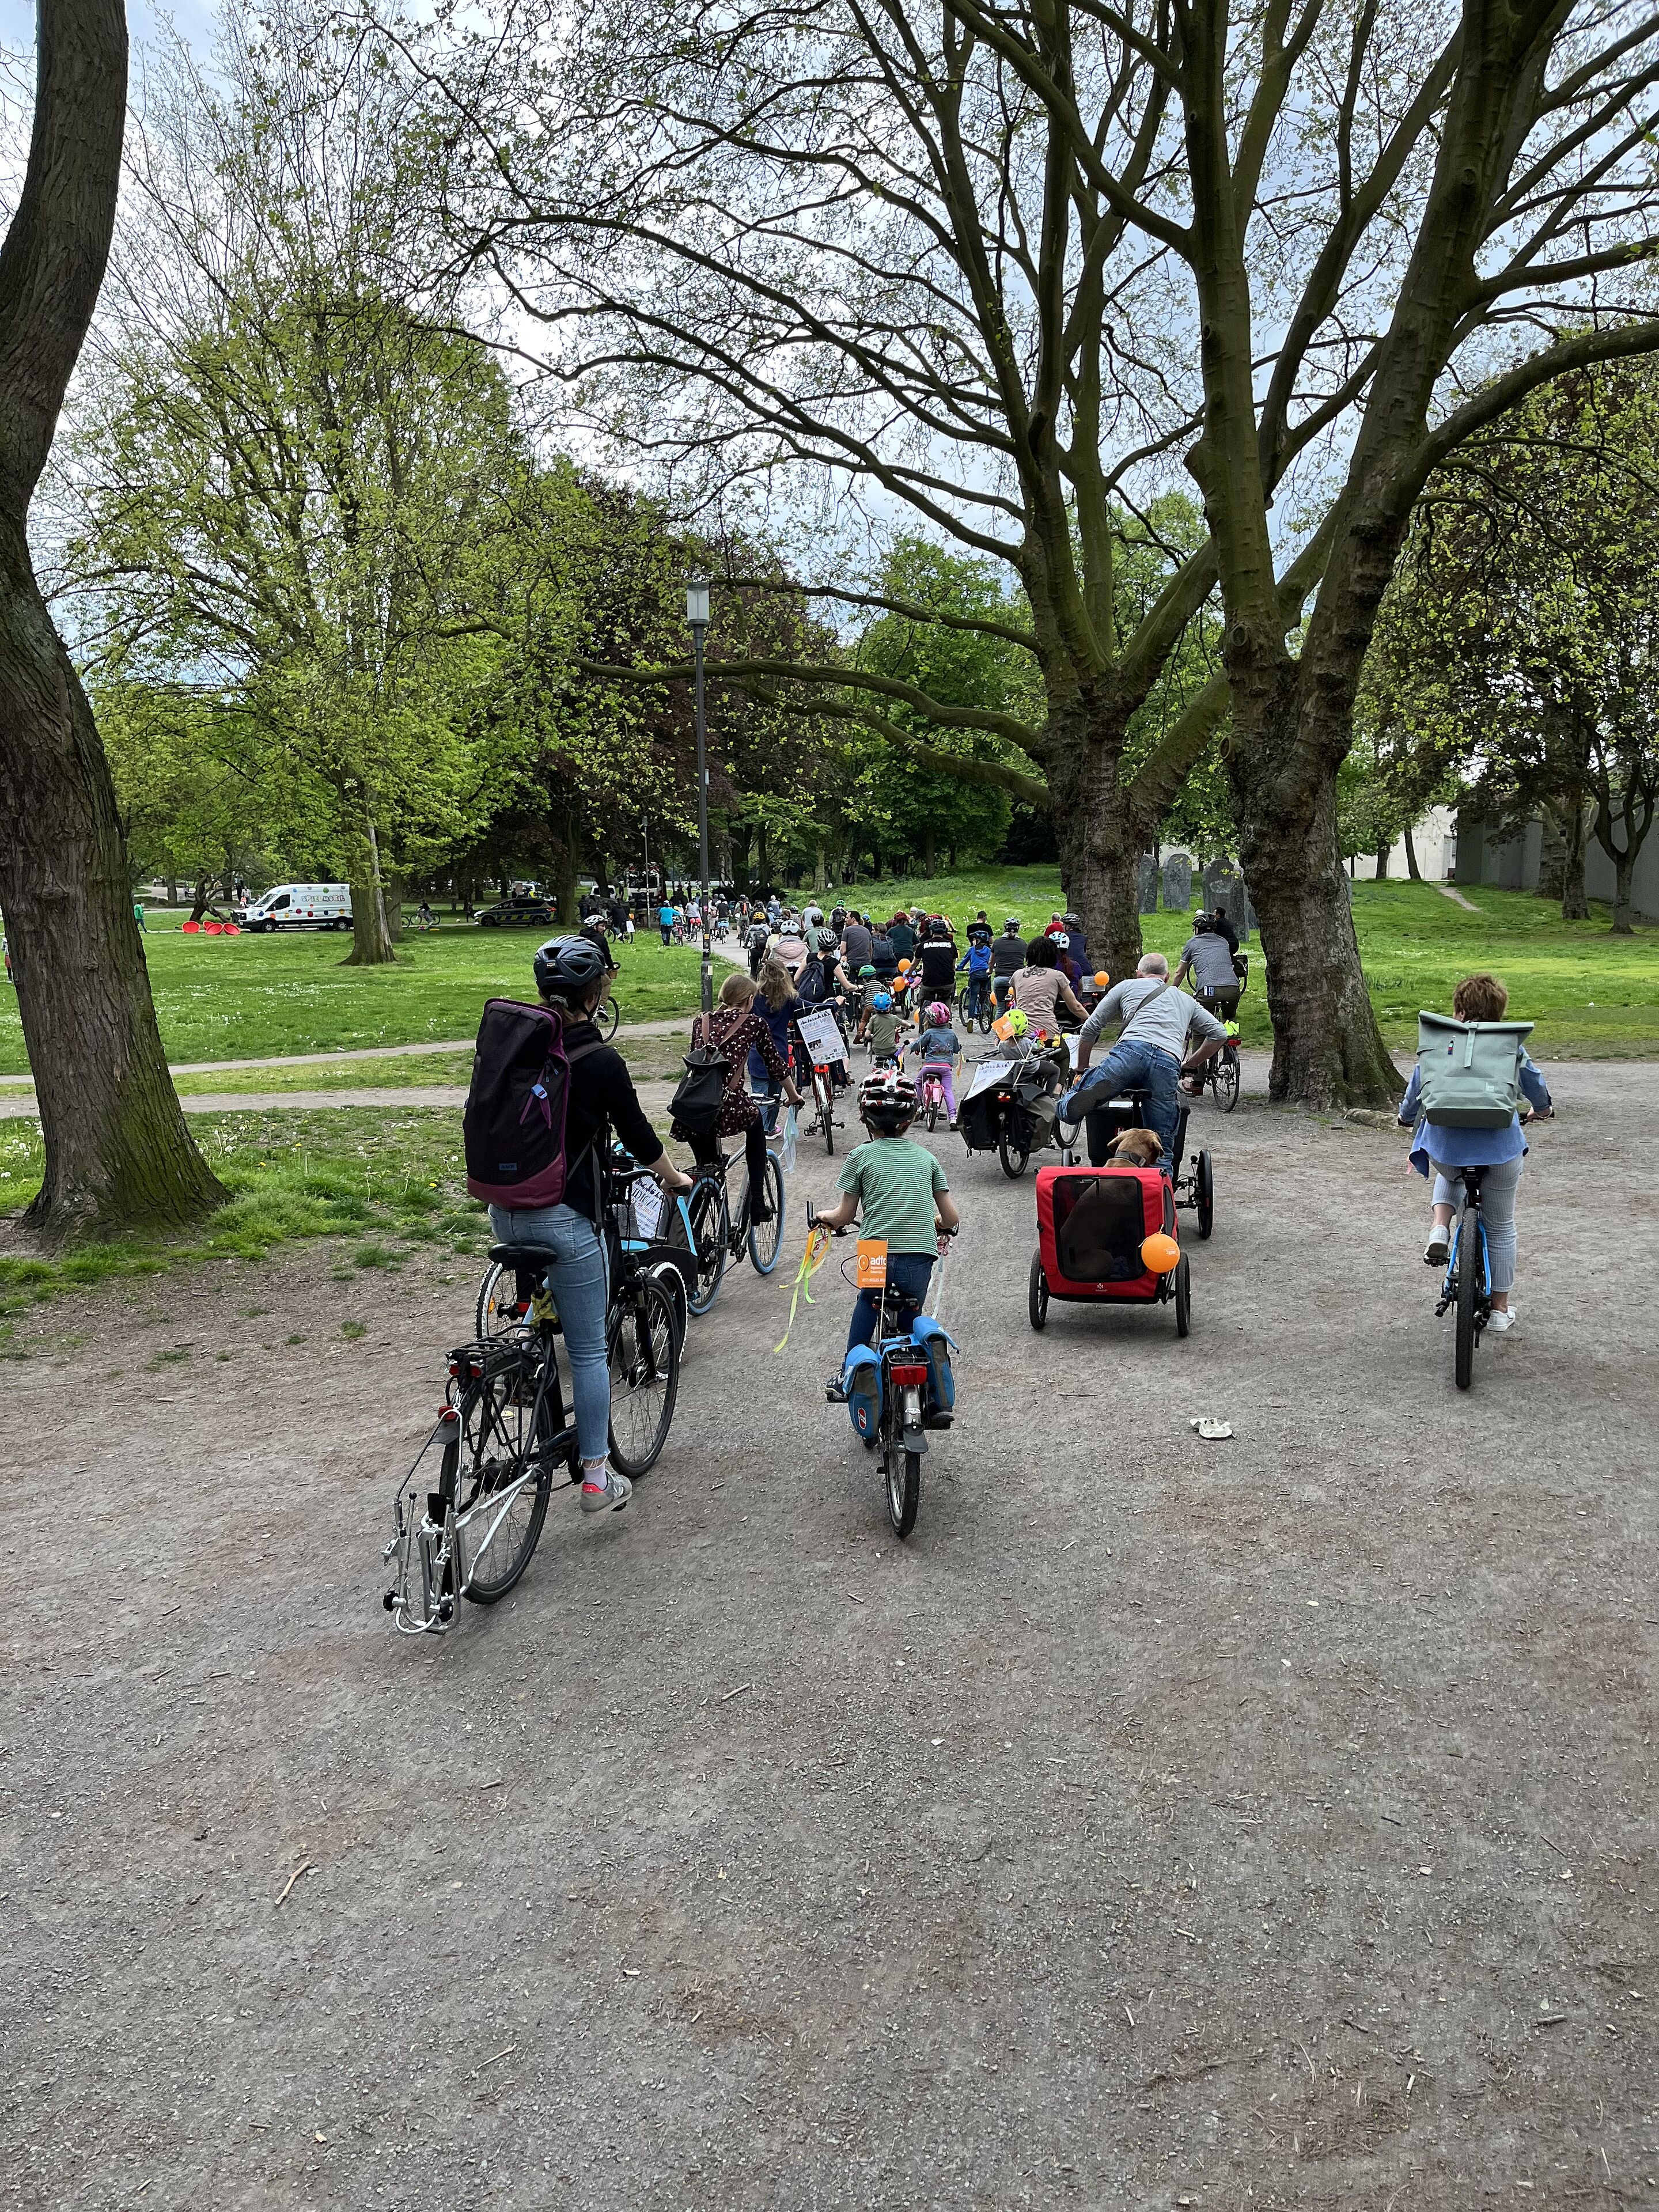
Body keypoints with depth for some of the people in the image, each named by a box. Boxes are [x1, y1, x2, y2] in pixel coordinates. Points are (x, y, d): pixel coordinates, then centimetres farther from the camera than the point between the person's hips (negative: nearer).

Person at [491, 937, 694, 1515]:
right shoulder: (603, 1062, -14)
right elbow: (638, 1135, -3)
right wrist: (675, 1178, 17)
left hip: (504, 1210, 6)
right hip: (564, 1216, -6)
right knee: (588, 1349, 5)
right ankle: (597, 1478, 12)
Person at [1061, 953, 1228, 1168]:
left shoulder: (1127, 986, 29)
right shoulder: (1186, 1000, 36)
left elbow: (1090, 1028, 26)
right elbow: (1219, 1034, 27)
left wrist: (1082, 1070, 38)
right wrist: (1192, 1063, 40)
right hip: (1168, 1065, 2)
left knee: (1067, 1110, -2)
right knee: (1162, 1150, 7)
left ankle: (1092, 1092, -33)